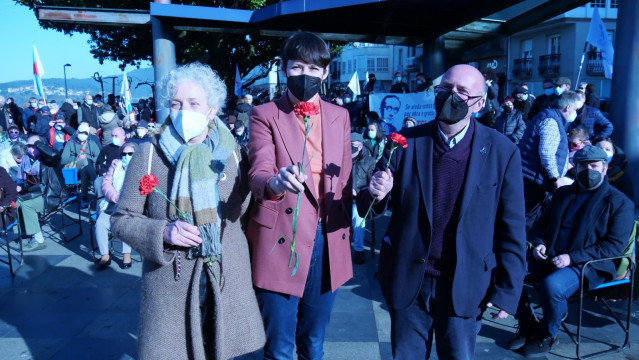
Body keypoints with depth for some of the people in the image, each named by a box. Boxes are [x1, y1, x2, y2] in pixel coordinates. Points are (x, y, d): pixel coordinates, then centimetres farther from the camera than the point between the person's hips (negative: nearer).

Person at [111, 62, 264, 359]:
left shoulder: (232, 152, 0)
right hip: (169, 286, -1)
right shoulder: (149, 154, -5)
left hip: (228, 283, 2)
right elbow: (121, 220, -2)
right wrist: (162, 232, -17)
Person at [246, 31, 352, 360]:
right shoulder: (265, 116, -4)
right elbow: (258, 173, -18)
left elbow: (344, 178, 11)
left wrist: (346, 229, 4)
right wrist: (275, 183, -38)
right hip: (281, 242, -3)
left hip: (329, 241, 4)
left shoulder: (339, 116, 9)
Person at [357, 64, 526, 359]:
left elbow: (511, 227, -3)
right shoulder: (406, 142, -4)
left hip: (465, 284, -1)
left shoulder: (502, 152, -7)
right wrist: (376, 194, -25)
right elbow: (368, 209, -2)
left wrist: (507, 289, -5)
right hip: (408, 279, 2)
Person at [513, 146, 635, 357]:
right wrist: (538, 243, -2)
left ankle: (547, 335, -6)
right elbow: (541, 224, 22)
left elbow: (615, 245, -9)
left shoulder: (620, 203, 0)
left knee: (551, 285, -35)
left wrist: (573, 258, -19)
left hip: (587, 266, -6)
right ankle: (527, 325, 2)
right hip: (548, 259, 6)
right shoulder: (563, 193, 18)